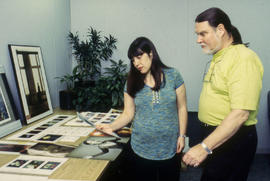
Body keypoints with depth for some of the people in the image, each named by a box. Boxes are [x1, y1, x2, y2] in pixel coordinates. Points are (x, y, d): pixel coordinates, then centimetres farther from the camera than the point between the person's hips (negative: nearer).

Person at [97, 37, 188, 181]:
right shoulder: (132, 83, 0)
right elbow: (128, 113, -1)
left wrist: (182, 135, -3)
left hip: (170, 150, 0)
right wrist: (112, 126, -17)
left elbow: (181, 108, 0)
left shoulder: (173, 76, -3)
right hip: (141, 150, 1)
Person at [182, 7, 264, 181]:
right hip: (214, 134, 9)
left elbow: (240, 114, -27)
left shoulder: (243, 59, -20)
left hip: (233, 139, -9)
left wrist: (204, 147, -29)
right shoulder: (218, 57, 11)